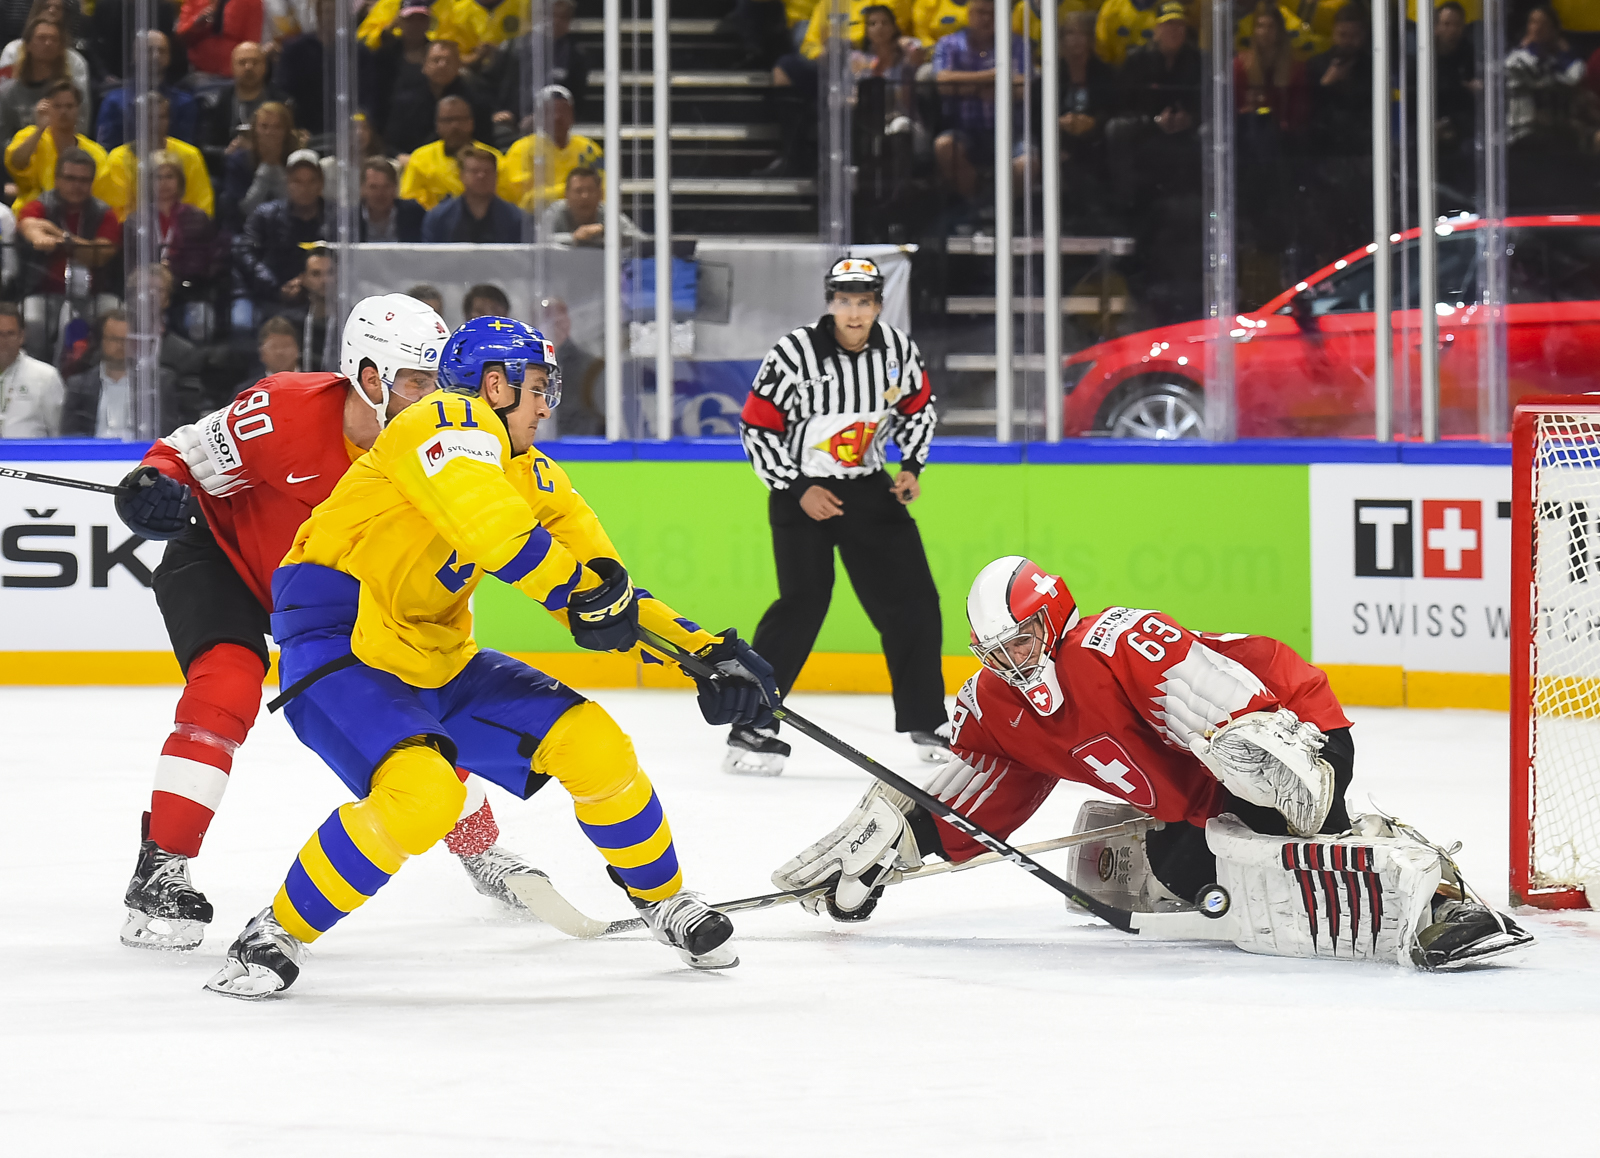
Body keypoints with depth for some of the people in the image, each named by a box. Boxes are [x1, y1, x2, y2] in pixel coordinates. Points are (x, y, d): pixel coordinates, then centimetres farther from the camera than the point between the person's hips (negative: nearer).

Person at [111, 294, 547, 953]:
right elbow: (191, 454, -19)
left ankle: (479, 850, 29)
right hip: (221, 558, -5)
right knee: (226, 685, -29)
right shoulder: (287, 410, -31)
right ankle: (159, 870, -25)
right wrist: (158, 484, -40)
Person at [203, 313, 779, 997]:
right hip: (339, 651, -8)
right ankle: (278, 934, -16)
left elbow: (607, 597, 10)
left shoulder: (532, 477, 11)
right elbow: (488, 523, -34)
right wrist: (580, 588, -27)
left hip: (436, 660, 8)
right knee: (420, 792, -32)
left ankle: (663, 898, 23)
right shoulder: (449, 423, -14)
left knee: (590, 741, -1)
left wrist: (707, 651, -1)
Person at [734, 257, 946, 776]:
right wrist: (798, 491, -16)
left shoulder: (898, 349, -5)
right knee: (803, 602, -20)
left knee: (913, 604, 3)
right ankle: (751, 728, -17)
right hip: (801, 489, -5)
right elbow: (757, 428, -13)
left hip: (868, 488, 5)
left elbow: (919, 408, 13)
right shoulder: (794, 353, -19)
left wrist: (911, 467, 0)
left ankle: (928, 726, 17)